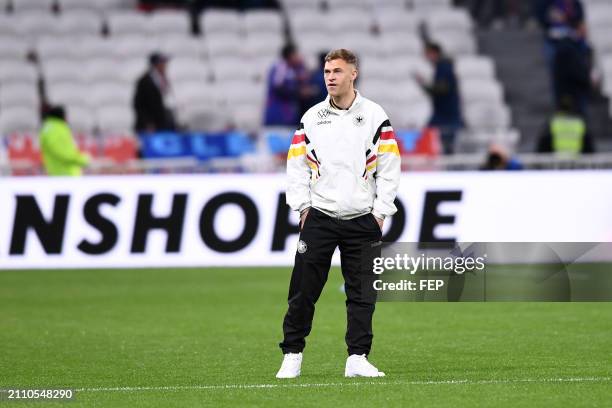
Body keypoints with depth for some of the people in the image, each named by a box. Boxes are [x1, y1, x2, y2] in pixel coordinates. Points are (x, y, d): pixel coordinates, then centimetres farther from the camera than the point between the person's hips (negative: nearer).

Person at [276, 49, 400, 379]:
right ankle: (292, 356, 7)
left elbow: (389, 166, 2)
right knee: (303, 290, -1)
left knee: (362, 294, 0)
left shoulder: (375, 116, 2)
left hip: (362, 220, -1)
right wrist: (302, 206, 0)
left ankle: (357, 358, 5)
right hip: (319, 217, 1)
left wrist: (380, 212, -3)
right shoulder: (311, 117, 7)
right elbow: (296, 164, 10)